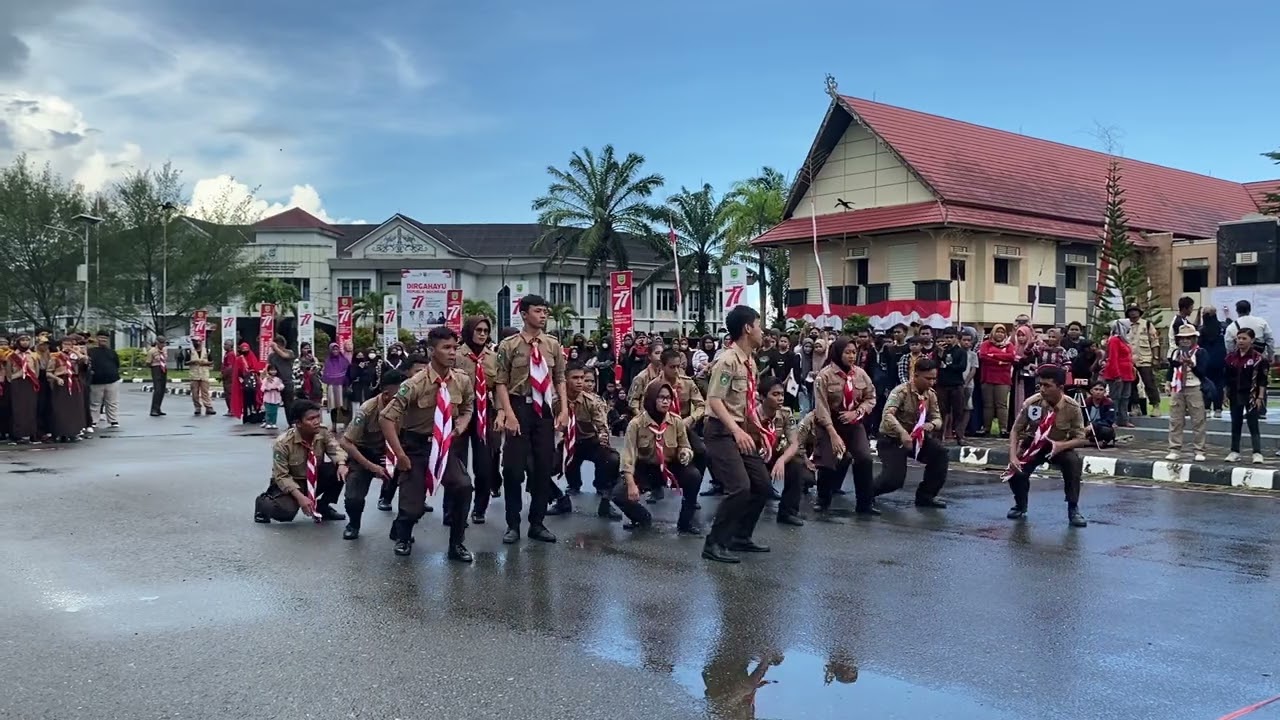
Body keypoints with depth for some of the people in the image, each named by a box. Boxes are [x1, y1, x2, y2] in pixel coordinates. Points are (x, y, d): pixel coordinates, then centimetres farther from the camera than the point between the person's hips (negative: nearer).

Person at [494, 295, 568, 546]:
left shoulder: (553, 345, 6)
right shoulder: (509, 345, -4)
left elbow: (560, 379, 10)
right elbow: (501, 382, -7)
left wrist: (564, 409, 1)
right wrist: (509, 413, -15)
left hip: (546, 409, 4)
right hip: (520, 408, -4)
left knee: (544, 467, 8)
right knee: (513, 467, -1)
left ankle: (537, 523, 20)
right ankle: (513, 524, 12)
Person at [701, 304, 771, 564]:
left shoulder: (750, 361, 11)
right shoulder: (728, 360, -17)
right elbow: (714, 400, -24)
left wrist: (758, 428, 11)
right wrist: (737, 430, -33)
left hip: (743, 431, 9)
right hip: (723, 432, -9)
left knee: (763, 486, 11)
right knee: (739, 488, -19)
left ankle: (741, 537, 25)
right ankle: (715, 543, -7)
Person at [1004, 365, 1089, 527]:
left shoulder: (1072, 408, -21)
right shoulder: (1031, 403, -22)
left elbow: (1081, 439, -15)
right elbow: (1016, 430, -13)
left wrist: (1061, 445, -36)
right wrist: (1013, 457, -26)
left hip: (1060, 447, 0)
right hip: (1033, 445, 0)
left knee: (1074, 462, -32)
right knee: (1016, 472, -23)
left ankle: (1073, 509, -13)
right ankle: (1020, 505, 11)